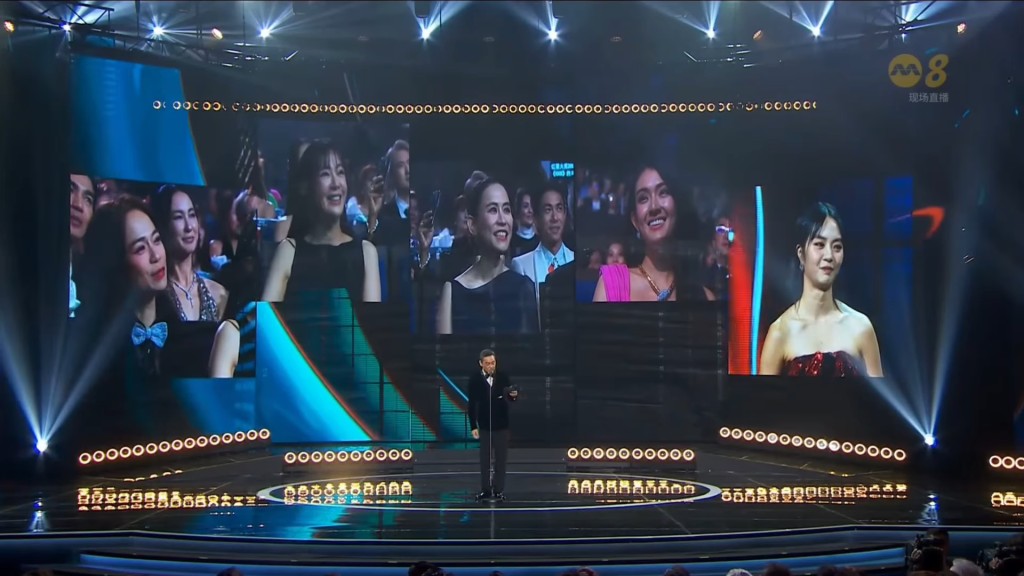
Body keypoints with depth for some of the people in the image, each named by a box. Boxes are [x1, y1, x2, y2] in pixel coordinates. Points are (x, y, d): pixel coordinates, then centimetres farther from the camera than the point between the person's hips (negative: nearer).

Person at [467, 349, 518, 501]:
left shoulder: (502, 377, -7)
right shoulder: (475, 379, -10)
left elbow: (511, 399, 1)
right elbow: (472, 404, -6)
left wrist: (514, 395, -23)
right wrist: (473, 426, -7)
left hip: (501, 425, 1)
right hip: (484, 425, -1)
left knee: (501, 459, 7)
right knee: (485, 459, 7)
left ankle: (499, 490, 15)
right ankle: (485, 489, 16)